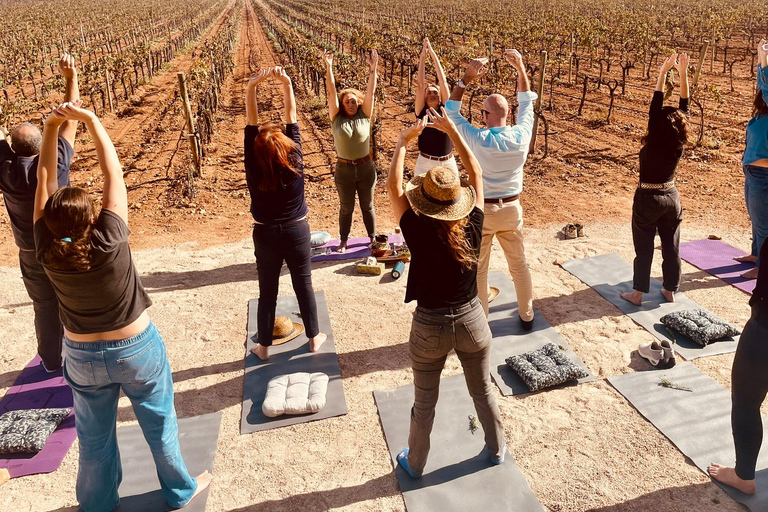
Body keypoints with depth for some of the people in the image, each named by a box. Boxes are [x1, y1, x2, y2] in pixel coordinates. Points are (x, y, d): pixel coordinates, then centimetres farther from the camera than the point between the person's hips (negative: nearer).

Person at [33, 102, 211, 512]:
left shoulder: (48, 253, -19)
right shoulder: (109, 242, -27)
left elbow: (45, 181, -11)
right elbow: (113, 173, -21)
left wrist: (51, 127, -10)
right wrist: (89, 119, -15)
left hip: (83, 355, 3)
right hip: (135, 349, -3)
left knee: (94, 435, 20)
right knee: (159, 423, 16)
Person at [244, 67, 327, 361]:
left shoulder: (253, 170, -18)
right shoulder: (295, 165, -18)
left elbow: (251, 124, -17)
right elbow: (291, 118, -16)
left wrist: (252, 86, -22)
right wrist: (286, 84, -20)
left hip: (265, 235, 0)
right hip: (297, 232, 0)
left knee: (267, 292, 12)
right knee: (304, 285, 15)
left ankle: (264, 346, 25)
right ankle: (314, 337, 29)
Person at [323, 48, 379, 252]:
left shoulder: (364, 116, -2)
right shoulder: (337, 118, -4)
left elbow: (370, 91, -10)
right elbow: (331, 92, -11)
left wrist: (373, 68, -18)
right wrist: (328, 67, -19)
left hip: (365, 167, 0)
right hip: (344, 169, 0)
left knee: (367, 206, 14)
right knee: (346, 208, 12)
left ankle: (372, 238, 28)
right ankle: (343, 241, 24)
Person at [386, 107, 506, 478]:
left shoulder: (418, 232, -21)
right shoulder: (472, 227, -15)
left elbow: (393, 186, -7)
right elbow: (476, 172, -2)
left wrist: (403, 141, 2)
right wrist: (451, 130, 3)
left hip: (430, 326, -2)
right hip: (471, 321, 2)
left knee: (424, 403, 17)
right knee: (483, 391, 25)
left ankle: (415, 463, 39)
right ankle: (497, 450, 46)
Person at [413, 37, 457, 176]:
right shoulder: (422, 112, 2)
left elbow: (443, 82, 0)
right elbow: (420, 85, -4)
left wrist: (433, 55, 0)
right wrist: (422, 57, -3)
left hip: (448, 163, 2)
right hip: (425, 163, -1)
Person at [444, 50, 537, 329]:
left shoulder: (477, 139, -21)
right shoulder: (521, 135, -12)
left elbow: (451, 112, -8)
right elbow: (527, 103, 6)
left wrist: (466, 78, -13)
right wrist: (520, 68, 9)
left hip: (482, 211, -3)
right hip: (511, 208, 4)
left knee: (478, 269, 11)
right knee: (519, 264, 18)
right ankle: (526, 315, 33)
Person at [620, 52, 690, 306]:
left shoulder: (654, 143, -20)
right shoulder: (679, 144, -8)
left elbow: (655, 106, -19)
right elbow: (684, 108, -4)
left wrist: (663, 72, -17)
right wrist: (683, 73, -4)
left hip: (648, 199, -5)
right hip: (671, 197, 5)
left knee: (644, 249, 4)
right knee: (671, 246, 13)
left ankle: (637, 293, 12)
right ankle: (670, 290, 25)